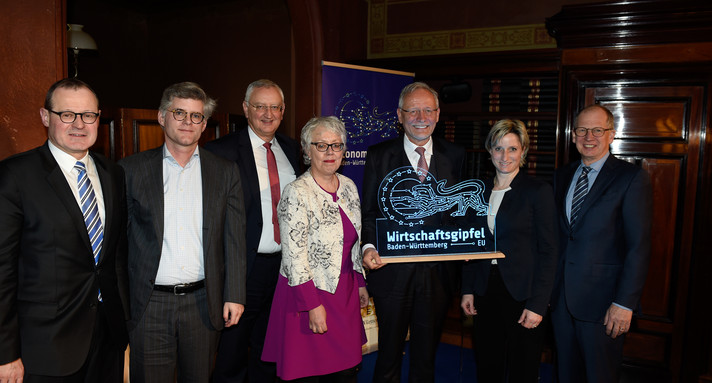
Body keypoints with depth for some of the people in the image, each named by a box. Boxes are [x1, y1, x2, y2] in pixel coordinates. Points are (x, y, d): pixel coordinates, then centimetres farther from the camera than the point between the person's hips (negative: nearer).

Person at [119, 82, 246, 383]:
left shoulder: (225, 172, 4)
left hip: (203, 302, 1)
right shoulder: (131, 169, 2)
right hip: (149, 305, -1)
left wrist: (234, 296, -2)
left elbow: (234, 239, 2)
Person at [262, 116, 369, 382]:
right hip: (309, 292, -6)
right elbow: (294, 256, -17)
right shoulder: (296, 193, -15)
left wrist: (361, 283, 13)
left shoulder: (348, 186, 6)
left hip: (344, 292, 6)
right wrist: (313, 305, -17)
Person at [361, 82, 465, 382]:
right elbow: (369, 212, -1)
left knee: (426, 357, 18)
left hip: (438, 273, 2)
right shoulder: (379, 156, -1)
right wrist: (369, 247, -18)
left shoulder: (455, 156, 4)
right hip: (393, 273, -1)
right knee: (389, 355, 14)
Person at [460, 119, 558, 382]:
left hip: (522, 295, -4)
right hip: (486, 292, 4)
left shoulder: (539, 191, -7)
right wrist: (468, 289, 7)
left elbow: (548, 252, -9)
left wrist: (538, 303, -14)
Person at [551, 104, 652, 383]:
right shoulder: (562, 176, 10)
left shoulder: (631, 178, -8)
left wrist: (625, 303, -16)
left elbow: (639, 245, -12)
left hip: (602, 300, -5)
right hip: (560, 296, 5)